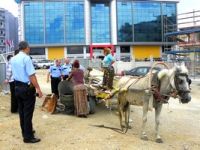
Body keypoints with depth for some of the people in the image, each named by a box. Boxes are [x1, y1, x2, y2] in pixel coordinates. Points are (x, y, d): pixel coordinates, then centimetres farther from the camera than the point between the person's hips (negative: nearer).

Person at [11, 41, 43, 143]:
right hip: (27, 88, -8)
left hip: (17, 87, 8)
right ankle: (28, 137, 7)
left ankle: (25, 132, 31)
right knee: (28, 112, 0)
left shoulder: (13, 59, 7)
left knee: (21, 111, 17)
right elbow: (31, 75, -21)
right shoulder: (26, 58, -17)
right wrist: (38, 89, -20)